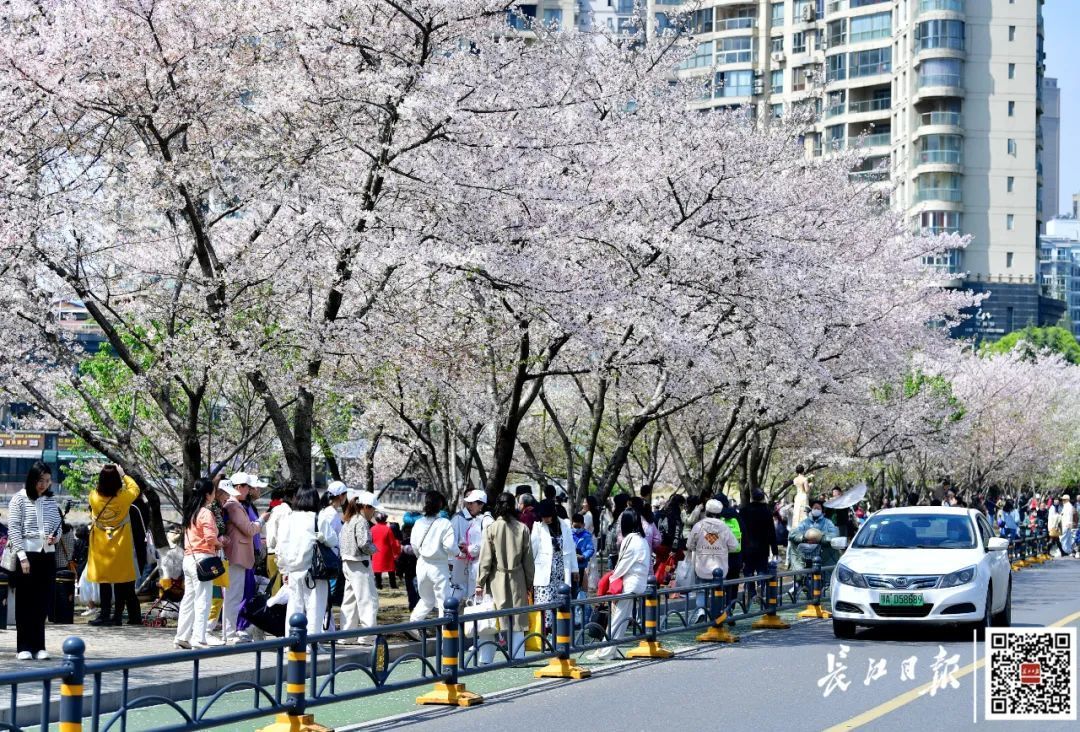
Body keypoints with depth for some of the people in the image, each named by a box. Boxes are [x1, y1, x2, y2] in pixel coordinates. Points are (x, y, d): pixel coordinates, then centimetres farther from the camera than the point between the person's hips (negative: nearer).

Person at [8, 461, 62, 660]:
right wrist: (22, 556, -13)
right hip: (26, 554, -4)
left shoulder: (51, 500, 11)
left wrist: (55, 537, -5)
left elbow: (58, 524, 18)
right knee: (25, 602, 0)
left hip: (47, 555, 4)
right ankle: (24, 648, 4)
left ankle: (38, 646, 10)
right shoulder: (19, 499, -2)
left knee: (42, 602, 5)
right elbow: (13, 529, -6)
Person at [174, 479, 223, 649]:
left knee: (188, 598, 13)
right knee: (202, 600, -6)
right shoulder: (205, 513, -12)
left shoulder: (190, 512, 14)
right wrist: (219, 543, 0)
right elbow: (210, 537, -21)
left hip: (188, 557, 8)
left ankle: (182, 636, 16)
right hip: (202, 558, -8)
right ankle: (199, 638, -8)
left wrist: (214, 543, 8)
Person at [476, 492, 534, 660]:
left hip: (497, 579, -2)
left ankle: (486, 658, 0)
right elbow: (528, 559, 4)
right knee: (517, 620, 7)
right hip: (517, 580, 2)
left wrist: (480, 583, 1)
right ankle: (518, 657, 8)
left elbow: (485, 559, -5)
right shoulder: (523, 528, 0)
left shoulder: (492, 529, -6)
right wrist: (529, 583, 13)